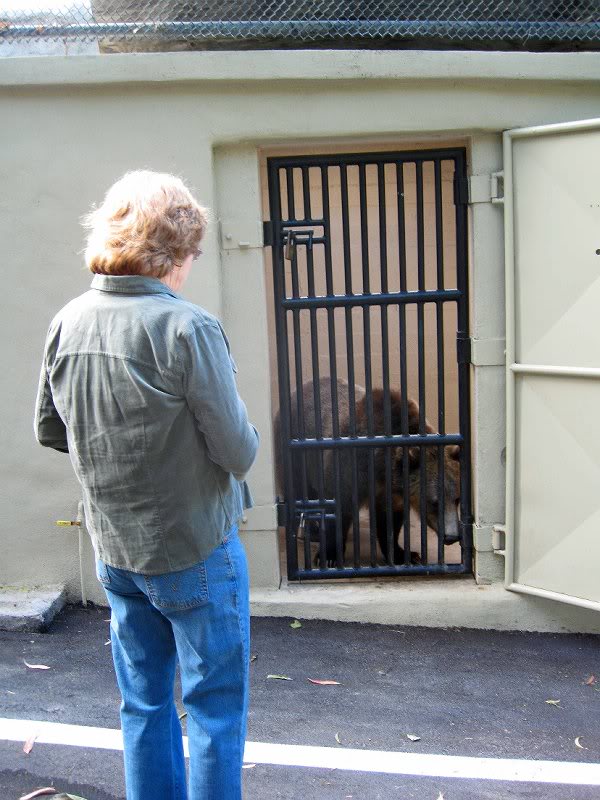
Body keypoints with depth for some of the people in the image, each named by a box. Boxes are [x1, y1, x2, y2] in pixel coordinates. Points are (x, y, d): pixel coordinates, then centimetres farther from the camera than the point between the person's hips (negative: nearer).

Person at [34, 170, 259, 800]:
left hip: (114, 552, 6)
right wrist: (245, 434, 3)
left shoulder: (67, 324, -4)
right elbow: (237, 452, -19)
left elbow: (49, 430, 7)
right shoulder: (188, 329, -22)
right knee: (215, 708, 11)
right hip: (194, 552, -6)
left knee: (143, 703, 21)